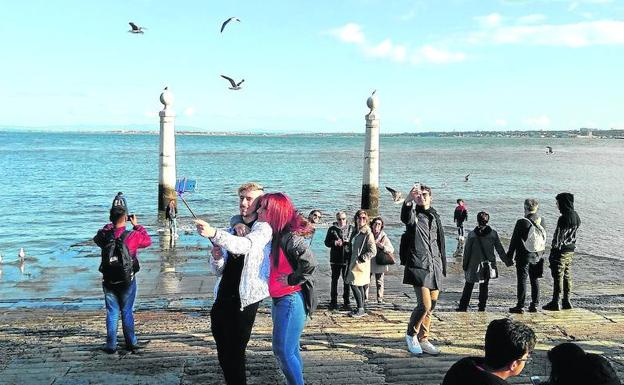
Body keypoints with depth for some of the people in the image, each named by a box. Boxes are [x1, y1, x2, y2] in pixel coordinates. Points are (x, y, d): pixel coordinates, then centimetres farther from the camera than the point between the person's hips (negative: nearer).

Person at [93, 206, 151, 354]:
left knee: (112, 313, 11)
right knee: (127, 312, 11)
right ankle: (131, 343, 20)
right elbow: (147, 240, 3)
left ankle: (111, 345, 15)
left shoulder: (104, 236, -10)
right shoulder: (133, 236, -16)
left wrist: (111, 225, 11)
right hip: (127, 280, -1)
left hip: (108, 281, 2)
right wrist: (136, 225, 8)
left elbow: (96, 238, 15)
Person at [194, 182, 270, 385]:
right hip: (223, 297, 7)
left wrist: (213, 233, -41)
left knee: (235, 352, -5)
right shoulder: (232, 228, 18)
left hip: (245, 299, -7)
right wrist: (216, 257, -6)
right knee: (224, 352, 13)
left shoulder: (264, 227, -4)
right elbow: (218, 270, 17)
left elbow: (246, 245, -28)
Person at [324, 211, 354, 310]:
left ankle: (346, 301, 16)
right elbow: (326, 242, 5)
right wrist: (335, 243, -13)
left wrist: (349, 242, -13)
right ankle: (333, 301, 11)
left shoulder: (351, 228, 4)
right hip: (335, 259, 0)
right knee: (334, 280, 4)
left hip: (347, 258, 0)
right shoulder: (332, 229, 4)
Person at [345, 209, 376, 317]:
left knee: (354, 285, -10)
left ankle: (360, 309, -4)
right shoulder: (355, 232, 12)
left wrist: (361, 258, -15)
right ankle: (360, 308, 18)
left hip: (361, 264, -8)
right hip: (354, 263, 8)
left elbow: (373, 251, -16)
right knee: (359, 286, 12)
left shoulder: (368, 233, -13)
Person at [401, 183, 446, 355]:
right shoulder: (413, 214, -2)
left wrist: (442, 266, 18)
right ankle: (411, 334, 9)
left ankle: (423, 339, 23)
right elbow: (406, 218, -29)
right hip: (418, 265, -6)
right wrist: (409, 200, -49)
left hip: (435, 266, 6)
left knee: (431, 305, 9)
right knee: (425, 305, -14)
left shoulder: (435, 217, 16)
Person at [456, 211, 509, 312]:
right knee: (484, 287, 9)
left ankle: (463, 307, 8)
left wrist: (465, 265, 5)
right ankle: (482, 308, 10)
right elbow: (500, 249, 1)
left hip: (474, 265, -1)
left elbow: (467, 251, -4)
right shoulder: (493, 233, -4)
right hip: (488, 264, 1)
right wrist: (507, 261, 11)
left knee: (468, 286, 8)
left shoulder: (472, 234, -9)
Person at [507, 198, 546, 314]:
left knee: (522, 280, -1)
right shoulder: (541, 221, 1)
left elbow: (514, 240, -11)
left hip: (524, 256, -6)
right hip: (537, 256, 6)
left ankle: (520, 306, 1)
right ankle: (534, 305, 19)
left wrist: (510, 255, -3)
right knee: (535, 280, 13)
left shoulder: (522, 222, -16)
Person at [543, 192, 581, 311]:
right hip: (570, 250, 9)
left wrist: (553, 252, -14)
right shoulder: (576, 217, 9)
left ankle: (555, 302, 2)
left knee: (558, 276, -3)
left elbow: (558, 236, -19)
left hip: (561, 251, -9)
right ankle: (566, 301, 20)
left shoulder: (563, 218, -20)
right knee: (567, 276, 14)